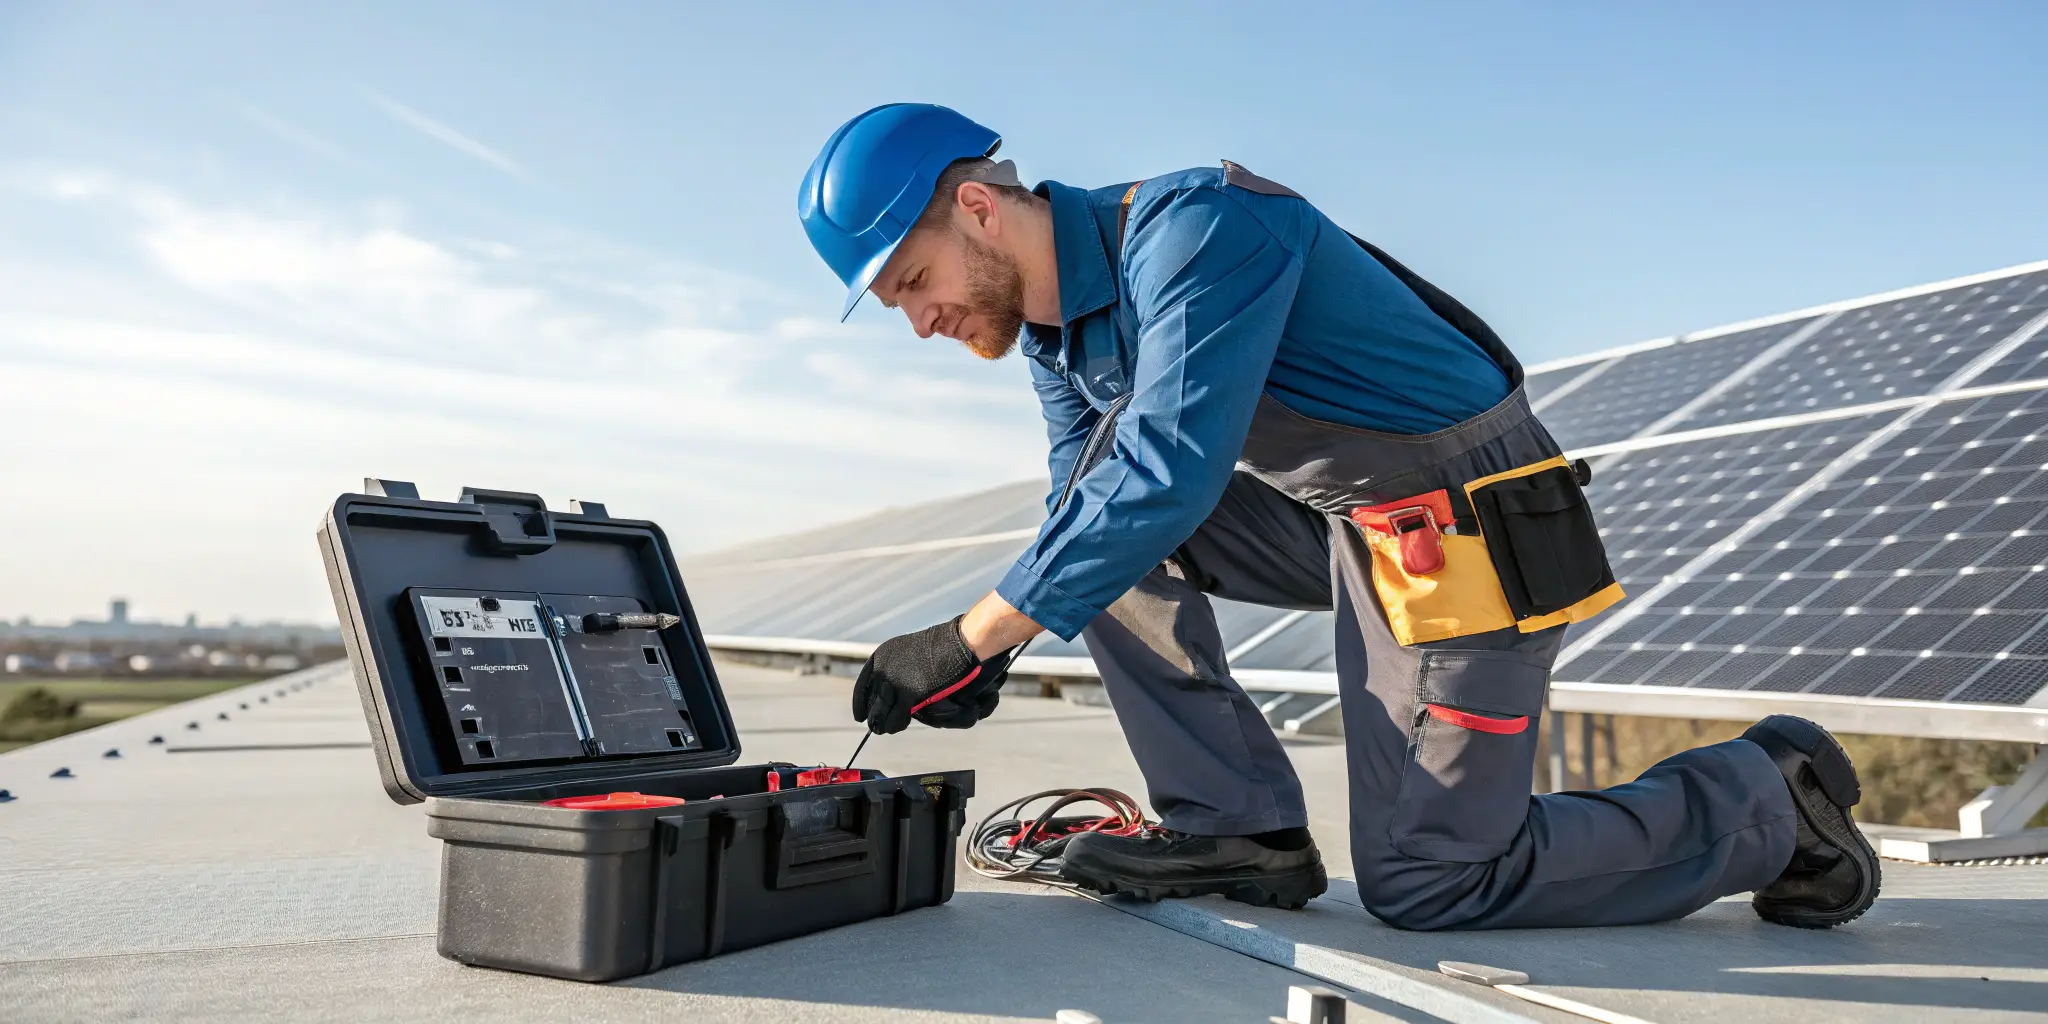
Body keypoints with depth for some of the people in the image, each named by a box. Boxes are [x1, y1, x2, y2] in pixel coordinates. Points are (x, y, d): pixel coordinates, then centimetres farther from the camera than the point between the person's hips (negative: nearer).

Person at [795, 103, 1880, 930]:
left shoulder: (1195, 224, -24)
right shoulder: (1053, 331, 4)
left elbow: (1171, 475, -34)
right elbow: (1087, 500, 7)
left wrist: (973, 635, -30)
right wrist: (980, 653, -11)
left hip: (1468, 527, -8)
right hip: (1342, 517, 8)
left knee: (1426, 883, -5)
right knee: (1098, 508, -4)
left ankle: (1769, 797, 14)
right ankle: (1236, 823, 1)